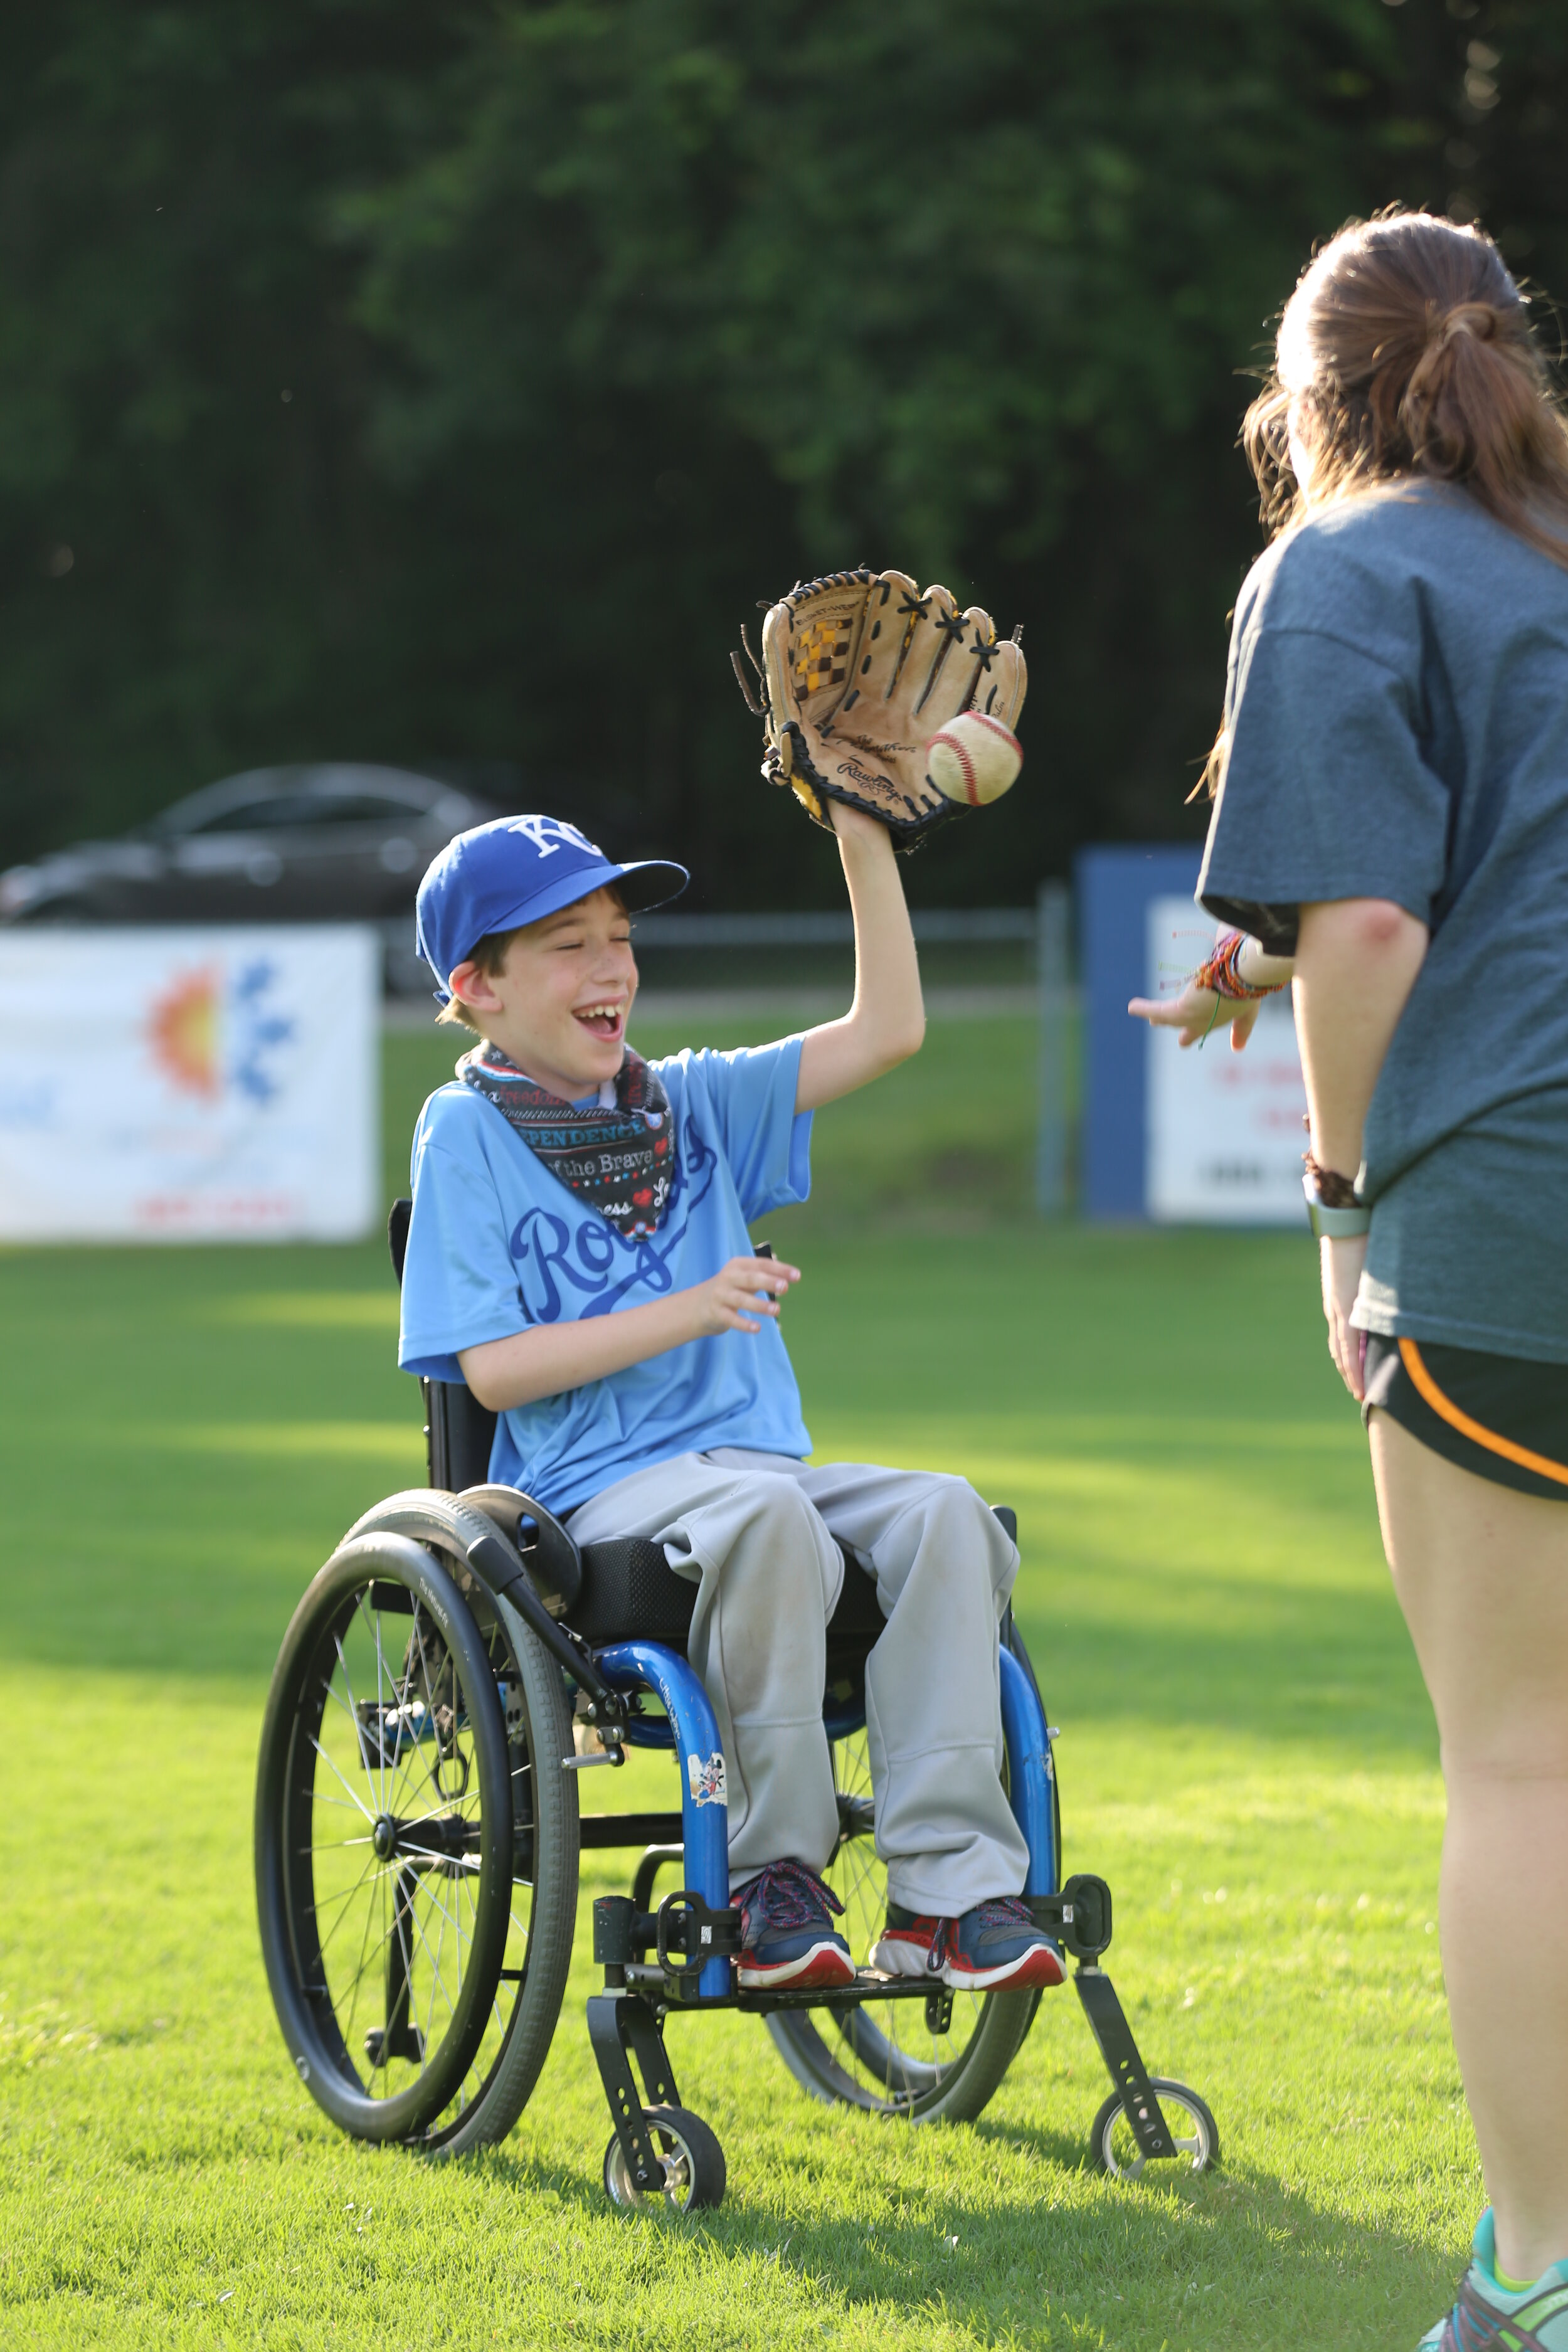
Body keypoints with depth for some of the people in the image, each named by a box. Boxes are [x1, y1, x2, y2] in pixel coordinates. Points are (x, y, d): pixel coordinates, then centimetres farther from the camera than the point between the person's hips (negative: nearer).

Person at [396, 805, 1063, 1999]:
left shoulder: (692, 1102, 19)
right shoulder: (467, 1133, 3)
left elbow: (886, 1032, 11)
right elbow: (494, 1366, -7)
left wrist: (867, 847, 3)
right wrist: (687, 1314, -14)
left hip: (758, 1457, 6)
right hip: (599, 1491, -6)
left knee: (943, 1513, -24)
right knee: (767, 1517, -38)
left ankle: (947, 1888, -27)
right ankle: (776, 1876, -24)